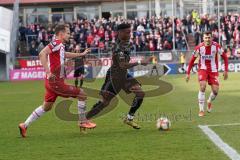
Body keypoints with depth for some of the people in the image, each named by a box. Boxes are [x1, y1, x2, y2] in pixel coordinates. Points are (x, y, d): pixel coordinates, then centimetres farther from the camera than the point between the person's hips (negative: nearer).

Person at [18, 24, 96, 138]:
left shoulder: (60, 46, 15)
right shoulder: (57, 43, -14)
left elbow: (65, 55, 38)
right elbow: (42, 54, -28)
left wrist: (81, 54, 37)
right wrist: (48, 72, -32)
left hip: (51, 81, 10)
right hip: (56, 81, -10)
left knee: (46, 107, 20)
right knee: (82, 95, -2)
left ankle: (25, 125, 21)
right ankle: (83, 122, 9)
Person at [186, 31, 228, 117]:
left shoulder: (216, 46, -13)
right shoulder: (199, 47, -12)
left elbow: (225, 57, -1)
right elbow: (192, 60, -1)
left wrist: (226, 70, -7)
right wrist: (188, 73, -2)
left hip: (213, 70, 1)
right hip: (203, 69, -1)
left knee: (215, 91, -5)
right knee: (202, 87, -21)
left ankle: (210, 101, 32)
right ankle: (201, 110, -12)